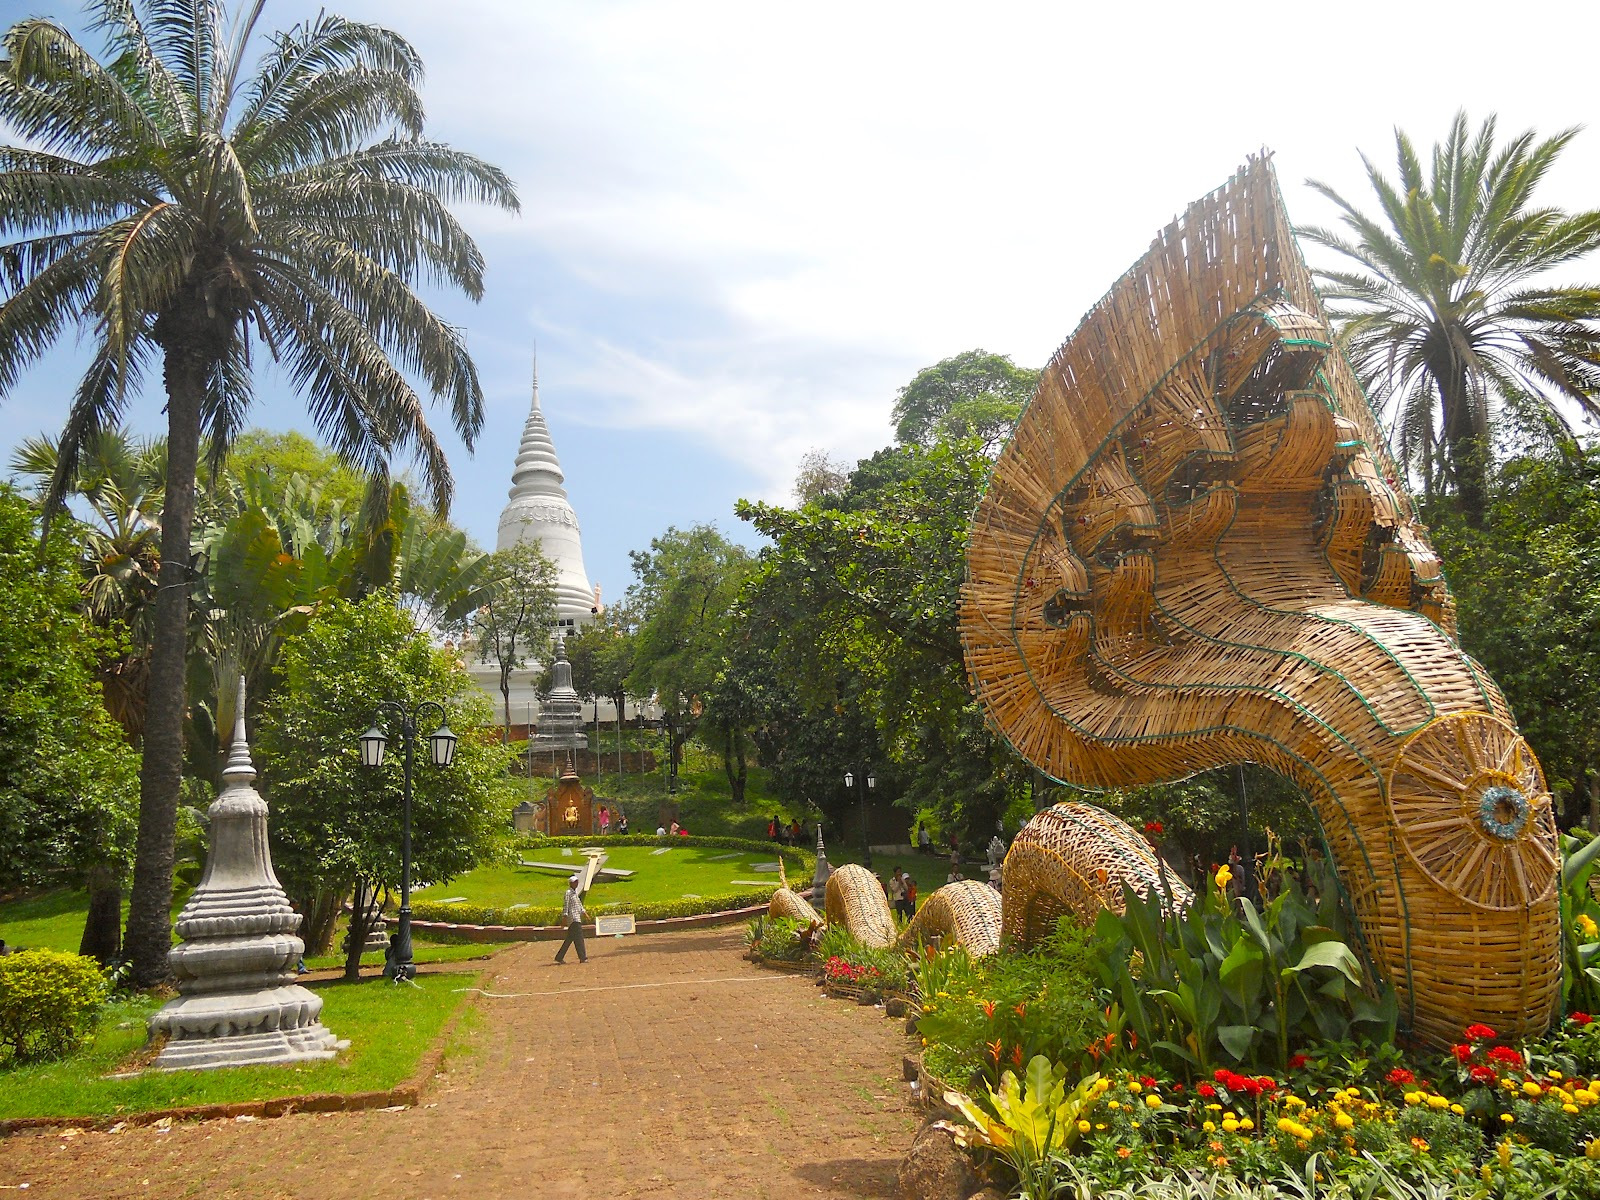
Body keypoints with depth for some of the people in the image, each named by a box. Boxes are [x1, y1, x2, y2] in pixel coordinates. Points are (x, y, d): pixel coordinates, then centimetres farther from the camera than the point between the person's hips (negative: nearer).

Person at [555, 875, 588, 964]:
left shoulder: (575, 892, 19)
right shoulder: (568, 892, -9)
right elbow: (566, 905, -15)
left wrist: (583, 912, 23)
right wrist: (565, 917, -20)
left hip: (577, 917, 9)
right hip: (573, 918, -9)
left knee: (570, 939, 9)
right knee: (579, 937, -10)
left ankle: (559, 957, 12)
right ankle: (583, 958, -9)